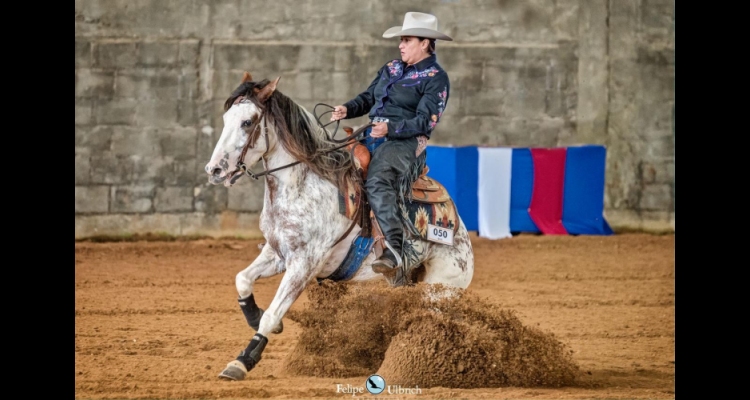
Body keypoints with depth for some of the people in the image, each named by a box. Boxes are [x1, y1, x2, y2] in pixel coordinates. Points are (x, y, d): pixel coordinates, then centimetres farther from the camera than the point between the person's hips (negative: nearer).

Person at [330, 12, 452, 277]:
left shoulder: (436, 79, -5)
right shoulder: (391, 69, 18)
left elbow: (425, 122, -13)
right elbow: (368, 98, 19)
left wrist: (390, 129, -27)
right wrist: (347, 110, -3)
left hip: (406, 143, -9)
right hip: (373, 136, 9)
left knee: (376, 181, -34)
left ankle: (394, 250, -39)